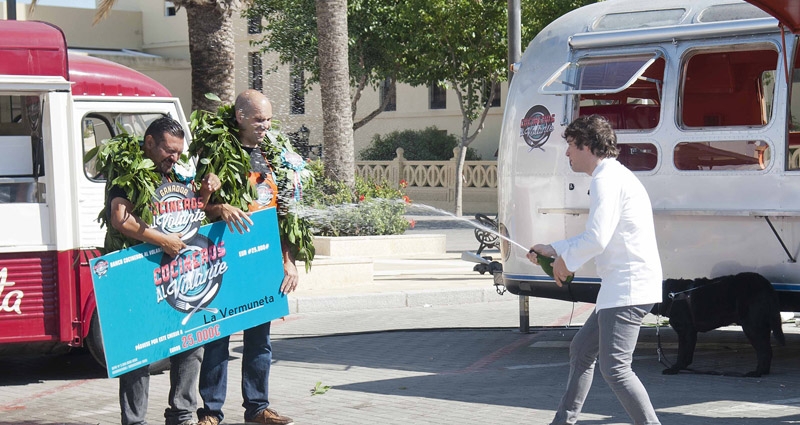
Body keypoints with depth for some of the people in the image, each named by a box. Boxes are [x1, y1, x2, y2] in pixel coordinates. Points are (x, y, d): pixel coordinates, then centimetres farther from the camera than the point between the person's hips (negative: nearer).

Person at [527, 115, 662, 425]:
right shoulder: (614, 176, 20)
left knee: (614, 368, -15)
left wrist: (565, 259, -7)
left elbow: (596, 239, -24)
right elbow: (599, 238, 29)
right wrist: (553, 250, 25)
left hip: (627, 288, -11)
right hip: (623, 286, 11)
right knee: (582, 349, 23)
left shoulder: (607, 180, -14)